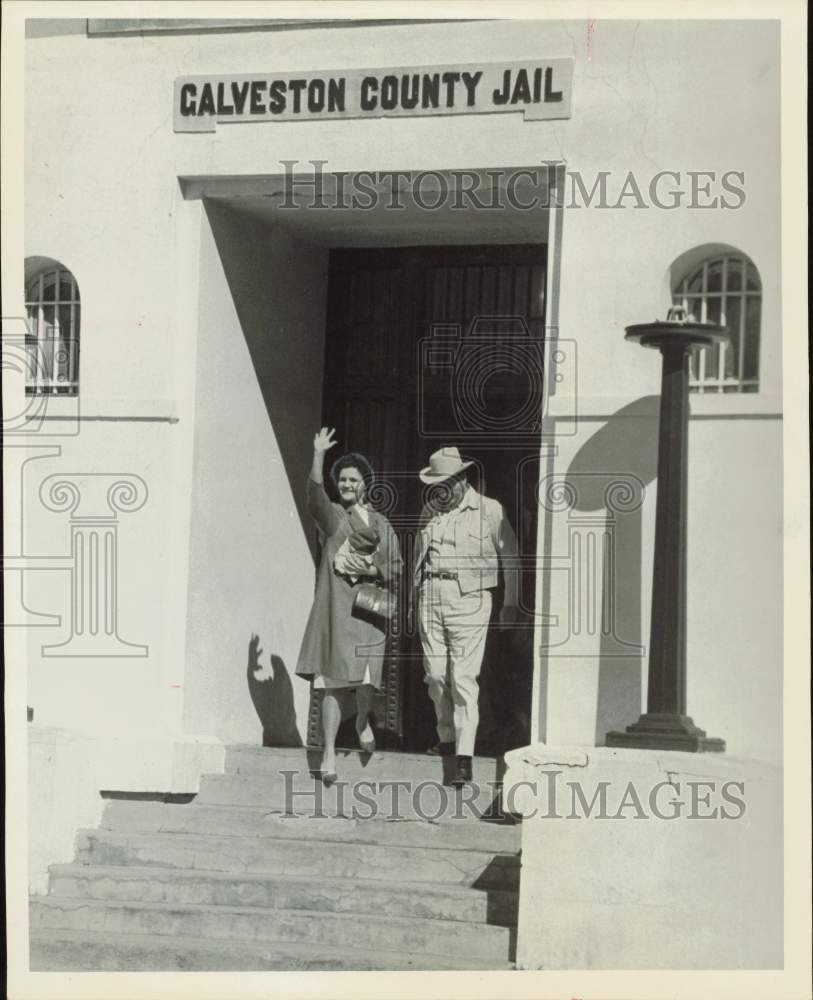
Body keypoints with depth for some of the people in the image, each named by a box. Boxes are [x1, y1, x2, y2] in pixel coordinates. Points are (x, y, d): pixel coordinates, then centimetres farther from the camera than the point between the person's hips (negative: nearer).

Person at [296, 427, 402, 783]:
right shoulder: (331, 515, 5)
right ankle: (329, 752, 0)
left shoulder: (380, 524, 15)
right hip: (335, 605, -2)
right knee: (335, 680, -6)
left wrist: (370, 570, -4)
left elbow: (396, 567, 15)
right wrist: (318, 455, -28)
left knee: (367, 679, -4)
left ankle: (362, 721, 29)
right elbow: (315, 493, -17)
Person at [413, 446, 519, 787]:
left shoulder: (489, 510, 0)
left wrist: (510, 604, 7)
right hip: (431, 599, 5)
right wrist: (415, 595, 18)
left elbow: (510, 558, 6)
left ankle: (464, 757, -13)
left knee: (463, 678, -10)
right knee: (435, 675, 5)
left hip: (468, 600, -5)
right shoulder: (430, 511, 13)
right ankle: (447, 738, 24)